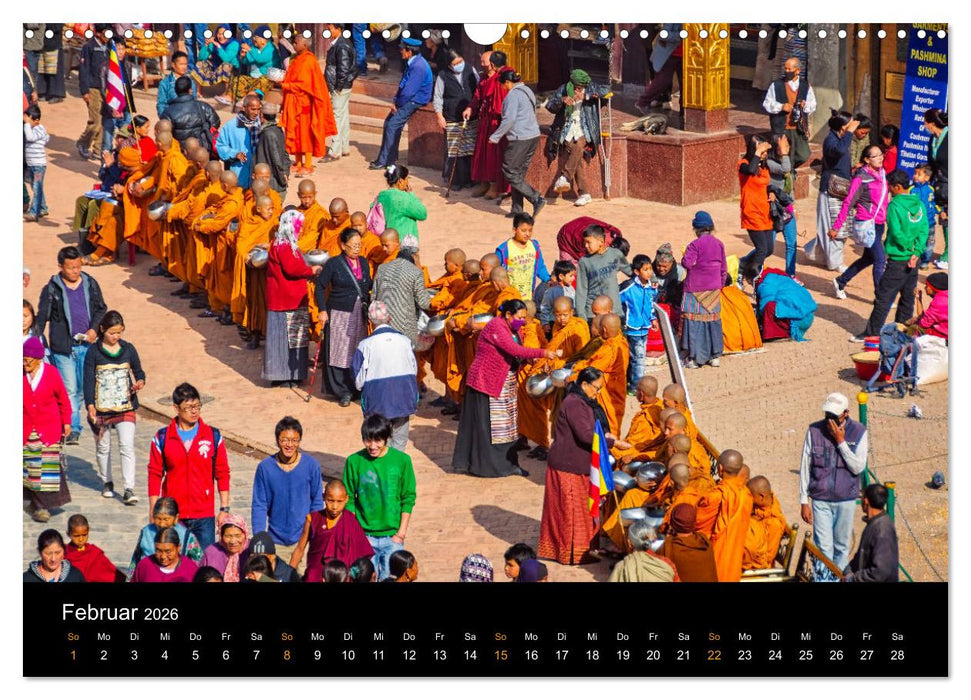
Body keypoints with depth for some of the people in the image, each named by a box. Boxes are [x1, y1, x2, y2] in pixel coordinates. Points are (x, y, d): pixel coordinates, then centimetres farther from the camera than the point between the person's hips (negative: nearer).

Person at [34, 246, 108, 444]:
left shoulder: (90, 284, 8)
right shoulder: (52, 289, 0)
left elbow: (101, 309, 15)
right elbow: (42, 316, 2)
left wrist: (94, 329, -1)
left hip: (87, 344, 3)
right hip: (63, 346, -3)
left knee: (86, 388, 5)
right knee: (69, 389, -7)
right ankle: (72, 429, -5)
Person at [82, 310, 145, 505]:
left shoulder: (128, 349, 2)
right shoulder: (94, 351, -5)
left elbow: (138, 370, 14)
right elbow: (88, 379, -5)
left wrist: (140, 381, -9)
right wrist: (90, 405, -13)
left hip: (125, 407, 0)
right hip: (101, 407, 0)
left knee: (127, 447, -10)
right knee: (103, 447, 14)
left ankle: (129, 489, -13)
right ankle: (106, 483, 33)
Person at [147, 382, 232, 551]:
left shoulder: (213, 436, 3)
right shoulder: (162, 438, 1)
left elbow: (222, 474, 7)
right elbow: (154, 475, 6)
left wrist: (224, 509, 3)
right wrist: (154, 512, 2)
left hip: (204, 517, 0)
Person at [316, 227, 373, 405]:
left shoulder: (363, 263, 8)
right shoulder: (334, 263, -7)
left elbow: (369, 286, 17)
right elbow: (319, 286, -5)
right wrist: (322, 310, -13)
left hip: (360, 314, 5)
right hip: (340, 315, -5)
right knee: (341, 351, -2)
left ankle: (357, 388, 18)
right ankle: (343, 392, 4)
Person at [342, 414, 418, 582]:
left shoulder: (402, 460, -5)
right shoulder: (354, 461, -5)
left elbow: (408, 499, 0)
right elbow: (348, 500, 2)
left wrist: (401, 533, -3)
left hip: (392, 536, 0)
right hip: (364, 535, 0)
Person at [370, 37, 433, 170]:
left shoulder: (418, 67, -23)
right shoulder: (411, 63, 11)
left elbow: (408, 91, -24)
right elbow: (402, 84, 17)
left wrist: (397, 104, -11)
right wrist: (395, 101, 5)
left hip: (415, 102, -10)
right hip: (408, 100, 10)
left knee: (393, 125, -15)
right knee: (388, 122, 7)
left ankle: (384, 161, -12)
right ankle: (390, 157, 13)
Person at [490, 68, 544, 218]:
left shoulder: (513, 95, -14)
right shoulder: (527, 91, 15)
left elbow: (509, 120, -20)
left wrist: (495, 136, -11)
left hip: (520, 139, -9)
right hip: (533, 136, 9)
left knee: (510, 174, -3)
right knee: (519, 174, 14)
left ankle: (537, 199, -11)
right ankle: (517, 210, 15)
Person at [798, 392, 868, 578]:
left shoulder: (858, 432, -5)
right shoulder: (814, 431, -5)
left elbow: (858, 467, -13)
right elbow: (805, 467, 0)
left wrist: (841, 442, -19)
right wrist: (804, 501, -1)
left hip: (846, 500, 1)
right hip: (820, 500, -1)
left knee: (842, 546, 11)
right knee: (823, 548, -5)